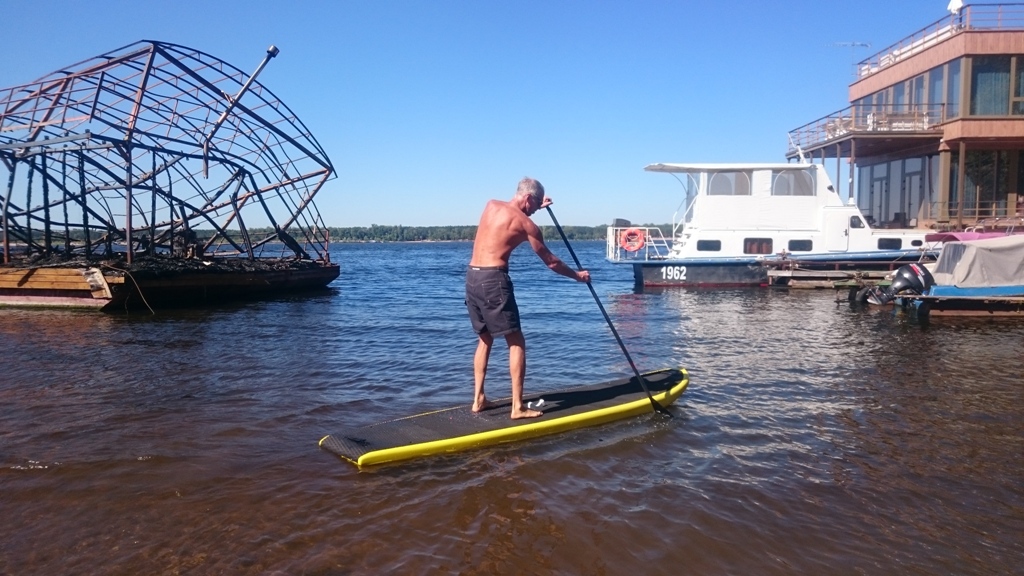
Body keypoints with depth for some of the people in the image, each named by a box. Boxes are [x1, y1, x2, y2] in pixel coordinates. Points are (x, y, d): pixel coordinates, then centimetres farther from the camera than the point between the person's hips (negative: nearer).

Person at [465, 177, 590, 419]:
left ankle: (478, 398, 22)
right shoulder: (526, 223, -4)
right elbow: (551, 262, 6)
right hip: (493, 279, -7)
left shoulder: (491, 205, 12)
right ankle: (518, 407, -2)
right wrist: (577, 275, 20)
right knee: (516, 342, 0)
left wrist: (535, 207, 37)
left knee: (485, 338, 20)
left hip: (472, 277, 8)